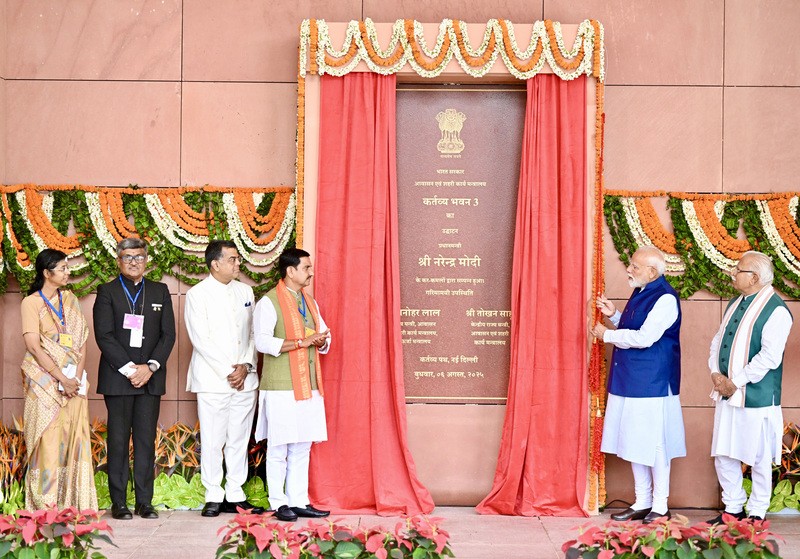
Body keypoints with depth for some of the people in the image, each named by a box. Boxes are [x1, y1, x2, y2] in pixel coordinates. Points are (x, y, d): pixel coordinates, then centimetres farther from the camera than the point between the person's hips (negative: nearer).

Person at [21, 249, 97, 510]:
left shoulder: (69, 299, 13)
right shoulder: (31, 302, -2)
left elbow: (82, 339, 8)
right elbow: (33, 345, -11)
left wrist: (78, 376, -6)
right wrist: (62, 378, -15)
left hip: (73, 380, 5)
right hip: (45, 380, -5)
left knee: (74, 439, 2)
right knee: (48, 440, -6)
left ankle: (73, 503, 7)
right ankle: (46, 506, -3)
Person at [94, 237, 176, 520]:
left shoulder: (160, 291, 13)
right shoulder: (107, 292, 4)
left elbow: (168, 334, 6)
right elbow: (104, 335, -5)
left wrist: (150, 367, -7)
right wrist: (130, 369, -13)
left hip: (150, 378, 2)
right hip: (117, 377, -2)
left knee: (146, 440, 2)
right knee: (118, 441, 0)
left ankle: (144, 501, 6)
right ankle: (118, 502, 4)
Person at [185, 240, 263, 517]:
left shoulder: (245, 291, 12)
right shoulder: (197, 295, -3)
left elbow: (253, 334, 11)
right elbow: (201, 340, -9)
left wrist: (246, 366, -5)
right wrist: (228, 371, -12)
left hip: (244, 379, 4)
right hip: (212, 380, -4)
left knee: (239, 440, 7)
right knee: (212, 441, -1)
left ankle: (235, 496, 14)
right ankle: (214, 497, 8)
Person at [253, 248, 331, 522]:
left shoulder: (310, 302, 16)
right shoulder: (269, 302, -8)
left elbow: (324, 335, 21)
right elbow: (263, 342, -19)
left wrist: (322, 340, -3)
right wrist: (302, 342, -22)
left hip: (309, 386, 7)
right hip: (281, 388, -7)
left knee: (302, 448, 9)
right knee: (279, 448, -1)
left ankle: (299, 501, 15)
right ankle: (280, 504, 7)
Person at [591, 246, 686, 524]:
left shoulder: (665, 299, -16)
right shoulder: (640, 293, 13)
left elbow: (644, 337, -23)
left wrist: (607, 335, -11)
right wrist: (614, 315, 8)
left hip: (652, 384, -9)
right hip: (630, 382, 9)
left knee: (653, 445, -2)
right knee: (635, 444, 13)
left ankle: (660, 506, 9)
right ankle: (642, 503, 23)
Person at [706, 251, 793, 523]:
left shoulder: (776, 311, -13)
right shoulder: (736, 303, 13)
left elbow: (769, 357, -20)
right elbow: (718, 340, 15)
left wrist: (735, 382, -18)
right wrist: (716, 373, -2)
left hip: (756, 397, -7)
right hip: (726, 394, 8)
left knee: (759, 458, 5)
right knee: (723, 455, 11)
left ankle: (757, 513, 18)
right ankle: (733, 508, 26)